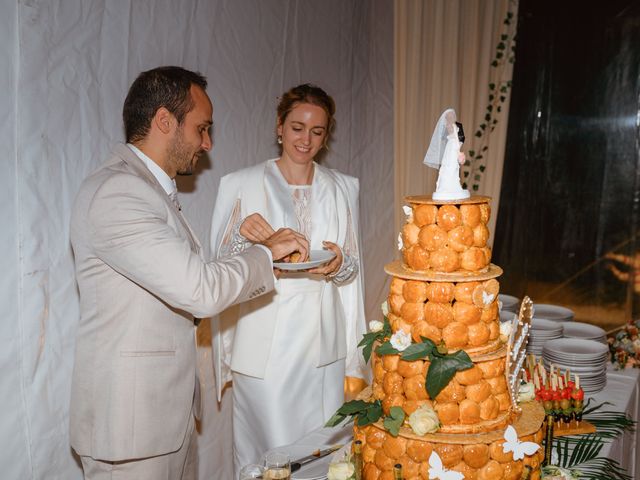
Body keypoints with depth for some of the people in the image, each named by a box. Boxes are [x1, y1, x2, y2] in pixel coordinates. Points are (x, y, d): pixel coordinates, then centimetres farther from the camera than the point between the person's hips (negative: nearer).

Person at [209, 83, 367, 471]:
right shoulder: (242, 185, -1)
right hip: (262, 343, -2)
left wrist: (339, 263, -11)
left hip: (322, 340, 3)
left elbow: (352, 268, 12)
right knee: (265, 451, 3)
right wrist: (244, 236, -21)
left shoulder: (342, 188, 8)